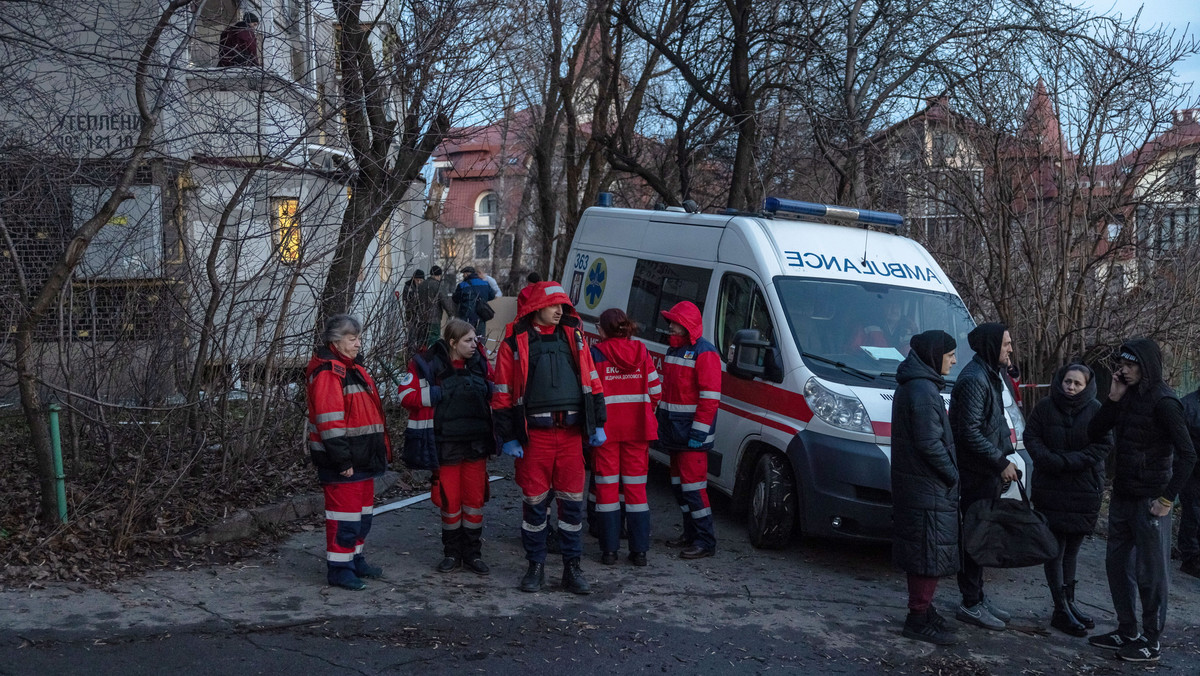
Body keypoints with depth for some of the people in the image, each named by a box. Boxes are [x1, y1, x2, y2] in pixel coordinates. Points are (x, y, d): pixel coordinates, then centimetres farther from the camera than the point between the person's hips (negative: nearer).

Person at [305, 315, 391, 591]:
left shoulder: (353, 368, 18)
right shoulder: (327, 372, -15)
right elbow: (329, 420, -21)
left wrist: (379, 450, 22)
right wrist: (342, 459, -23)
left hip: (362, 458, 10)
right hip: (342, 462, -10)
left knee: (362, 511, 17)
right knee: (345, 514, -4)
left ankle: (355, 560, 29)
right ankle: (339, 568, 5)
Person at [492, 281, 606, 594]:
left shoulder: (573, 336, 10)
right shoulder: (515, 342, 0)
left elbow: (591, 380, 14)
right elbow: (503, 394, 0)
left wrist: (597, 424, 9)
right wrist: (508, 437, -4)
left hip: (571, 433, 3)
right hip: (534, 435, -2)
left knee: (572, 501, 5)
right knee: (534, 502, 5)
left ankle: (572, 568, 16)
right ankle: (536, 566, 19)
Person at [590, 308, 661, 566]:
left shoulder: (596, 353, -7)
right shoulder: (642, 352, 3)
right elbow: (655, 391, 5)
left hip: (606, 428, -3)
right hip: (637, 429, 3)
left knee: (607, 486, 5)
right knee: (636, 487, 8)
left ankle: (609, 550, 6)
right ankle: (639, 550, 9)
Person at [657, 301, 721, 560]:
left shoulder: (704, 353, -12)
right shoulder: (673, 349, 16)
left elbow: (710, 397, -17)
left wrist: (698, 432, -20)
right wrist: (662, 424, 19)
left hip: (693, 432, -9)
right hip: (674, 431, 9)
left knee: (693, 484, -10)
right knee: (679, 484, 14)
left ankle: (705, 541, -4)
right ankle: (691, 533, 24)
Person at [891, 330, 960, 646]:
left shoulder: (913, 386, 16)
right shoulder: (923, 390, -18)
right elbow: (929, 443, -22)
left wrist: (949, 474, 16)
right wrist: (951, 474, -11)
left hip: (916, 486, 10)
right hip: (929, 489, -10)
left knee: (922, 552, 17)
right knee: (932, 553, -5)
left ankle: (923, 611, 26)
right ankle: (919, 619, 0)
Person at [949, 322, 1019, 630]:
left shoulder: (989, 376, 16)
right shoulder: (973, 379, -17)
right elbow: (970, 431, -22)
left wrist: (1005, 457, 13)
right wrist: (1001, 462, -19)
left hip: (988, 472, 10)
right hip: (975, 474, -10)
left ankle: (978, 597, 23)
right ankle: (971, 604, 2)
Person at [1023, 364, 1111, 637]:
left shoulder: (1096, 410, -3)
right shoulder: (1045, 407, -1)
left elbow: (1103, 446, -7)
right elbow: (1031, 438, 0)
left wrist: (1067, 461, -17)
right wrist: (1050, 461, -18)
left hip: (1084, 491, 1)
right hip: (1049, 489, -1)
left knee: (1072, 549, 12)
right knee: (1056, 550, -2)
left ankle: (1068, 602, 24)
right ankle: (1061, 610, 1)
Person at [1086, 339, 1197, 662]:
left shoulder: (1162, 401, -15)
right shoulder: (1127, 396, 7)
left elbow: (1187, 453, -17)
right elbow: (1094, 433, 4)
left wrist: (1167, 499, -17)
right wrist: (1113, 398, -7)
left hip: (1150, 500, -8)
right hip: (1122, 497, 8)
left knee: (1149, 573, 1)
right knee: (1117, 565, 15)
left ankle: (1152, 642, 13)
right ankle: (1127, 632, 28)